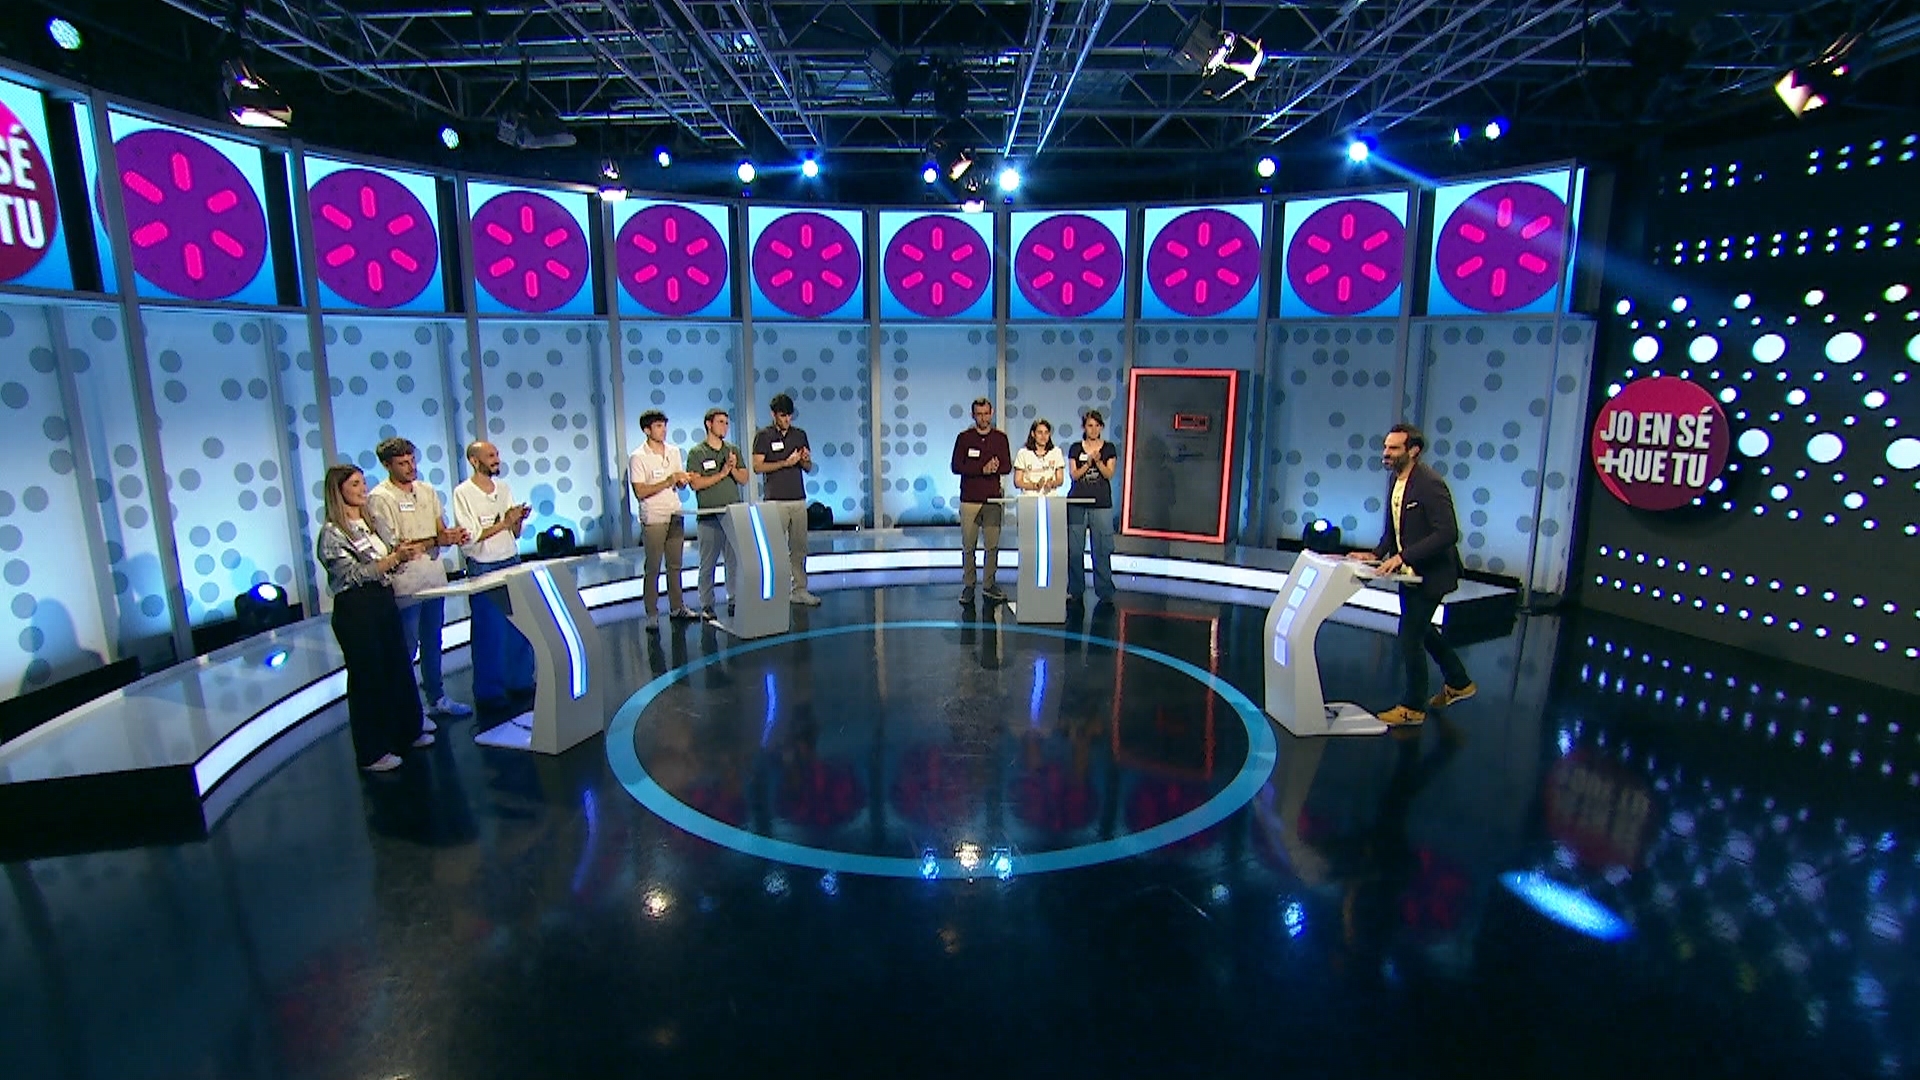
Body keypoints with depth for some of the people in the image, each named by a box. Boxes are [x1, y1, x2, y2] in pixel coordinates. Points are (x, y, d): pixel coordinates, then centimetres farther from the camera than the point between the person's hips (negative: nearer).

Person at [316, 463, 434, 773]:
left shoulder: (369, 522, 11)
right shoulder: (332, 533, -12)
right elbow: (356, 574, -18)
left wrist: (403, 554, -3)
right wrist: (395, 557, -24)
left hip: (384, 602, 7)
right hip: (356, 611, -7)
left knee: (399, 668, 14)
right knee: (367, 677, 2)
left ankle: (407, 732, 31)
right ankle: (372, 753, 15)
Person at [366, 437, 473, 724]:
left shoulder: (427, 490, 9)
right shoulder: (379, 498, -10)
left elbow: (441, 530, 11)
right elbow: (394, 547, -16)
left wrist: (452, 536, -12)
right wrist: (436, 541, -25)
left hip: (434, 577, 6)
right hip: (405, 584, -6)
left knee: (432, 643, 17)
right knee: (407, 649, 1)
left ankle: (437, 699, 29)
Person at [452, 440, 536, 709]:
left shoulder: (504, 488, 9)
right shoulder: (463, 493, -7)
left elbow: (515, 534, 9)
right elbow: (469, 537, -14)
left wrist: (519, 520, -11)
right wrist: (504, 523, -18)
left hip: (512, 563, 5)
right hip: (483, 569, -5)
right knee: (489, 632, 1)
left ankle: (521, 680, 23)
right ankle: (489, 691, 12)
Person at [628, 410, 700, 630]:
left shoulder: (674, 452, 10)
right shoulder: (638, 457, -8)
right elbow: (640, 492, -14)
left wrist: (682, 481, -9)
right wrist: (668, 482, -20)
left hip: (675, 516, 6)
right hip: (653, 519, -5)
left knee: (675, 565, 12)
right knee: (652, 568, -2)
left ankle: (677, 608, 22)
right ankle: (651, 616, 3)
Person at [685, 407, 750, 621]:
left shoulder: (733, 450, 13)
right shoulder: (696, 453, 1)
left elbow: (744, 479, 8)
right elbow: (695, 483, -10)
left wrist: (733, 469, -11)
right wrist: (721, 474, -12)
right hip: (709, 516, -4)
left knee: (735, 560, 6)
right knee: (708, 563, 1)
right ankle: (707, 605, 8)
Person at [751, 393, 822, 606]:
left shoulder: (800, 435, 13)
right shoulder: (763, 435, 1)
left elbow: (808, 468, 16)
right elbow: (757, 466, -6)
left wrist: (806, 461, -7)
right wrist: (785, 463, -14)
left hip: (798, 499, 4)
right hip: (775, 501, -4)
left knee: (799, 546, 5)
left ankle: (800, 590, 11)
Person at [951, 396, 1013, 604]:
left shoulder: (1000, 437, 10)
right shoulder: (964, 438, 5)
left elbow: (1007, 466, 6)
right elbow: (956, 467, -4)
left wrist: (995, 468, -16)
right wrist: (983, 469, -13)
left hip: (993, 499, 1)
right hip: (969, 499, -1)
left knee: (993, 545, 2)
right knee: (968, 546, 0)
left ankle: (990, 585, 12)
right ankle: (968, 586, 8)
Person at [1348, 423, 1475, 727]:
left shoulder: (1430, 484, -23)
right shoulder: (1396, 480, 5)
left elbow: (1448, 533, -28)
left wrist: (1403, 557, -31)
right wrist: (1377, 554, -1)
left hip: (1430, 573, -10)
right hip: (1410, 572, 10)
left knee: (1410, 634, -4)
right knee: (1421, 628, 22)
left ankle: (1412, 708, 11)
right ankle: (1458, 683, 43)